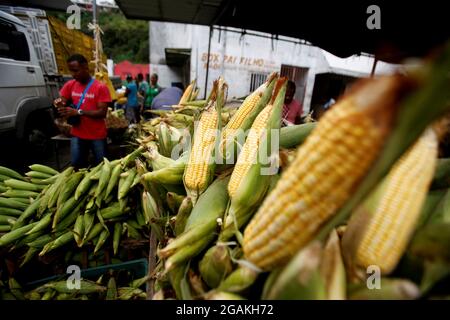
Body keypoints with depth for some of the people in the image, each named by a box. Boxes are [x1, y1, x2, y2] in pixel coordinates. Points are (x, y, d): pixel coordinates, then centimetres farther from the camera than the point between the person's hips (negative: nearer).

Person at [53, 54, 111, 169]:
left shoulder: (100, 87, -9)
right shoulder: (70, 85, 7)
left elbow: (102, 113, -15)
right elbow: (62, 102, 12)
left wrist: (78, 112, -25)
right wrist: (59, 103, -12)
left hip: (97, 136, -4)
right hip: (77, 135, 5)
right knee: (77, 166, 11)